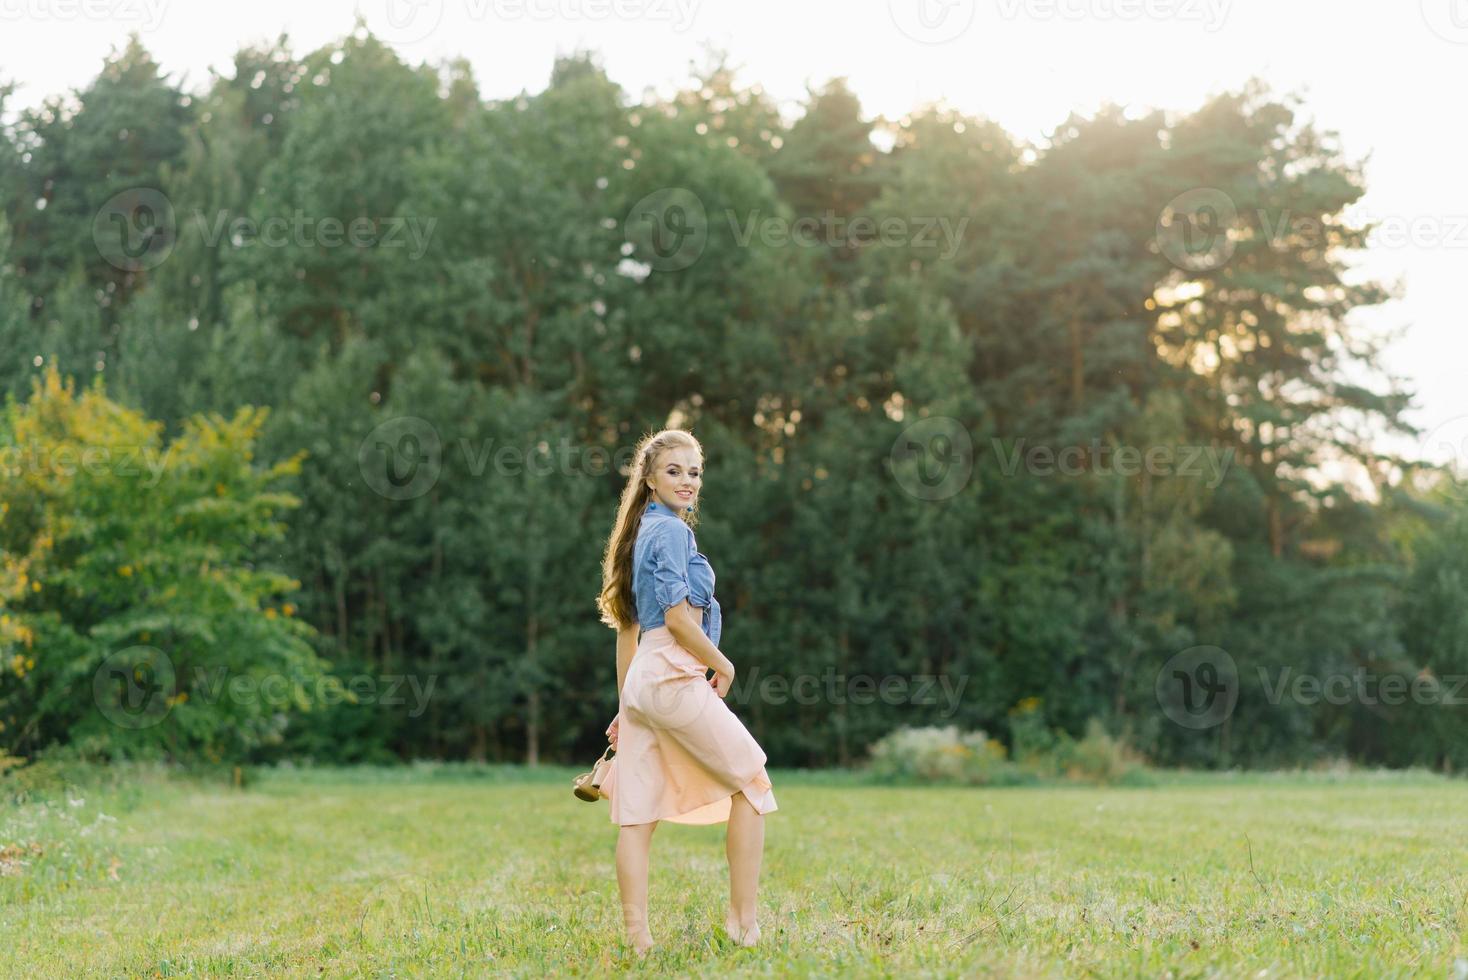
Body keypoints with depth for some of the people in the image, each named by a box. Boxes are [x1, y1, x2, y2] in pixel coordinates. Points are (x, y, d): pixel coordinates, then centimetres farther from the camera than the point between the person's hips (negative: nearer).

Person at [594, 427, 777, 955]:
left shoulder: (641, 532, 20)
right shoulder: (671, 531, -9)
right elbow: (678, 619, -17)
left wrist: (624, 705, 22)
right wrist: (723, 666, -3)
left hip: (640, 683, 9)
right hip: (674, 676, -9)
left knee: (637, 814, 3)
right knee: (750, 781, 4)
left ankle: (636, 935, 2)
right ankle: (743, 921, 4)